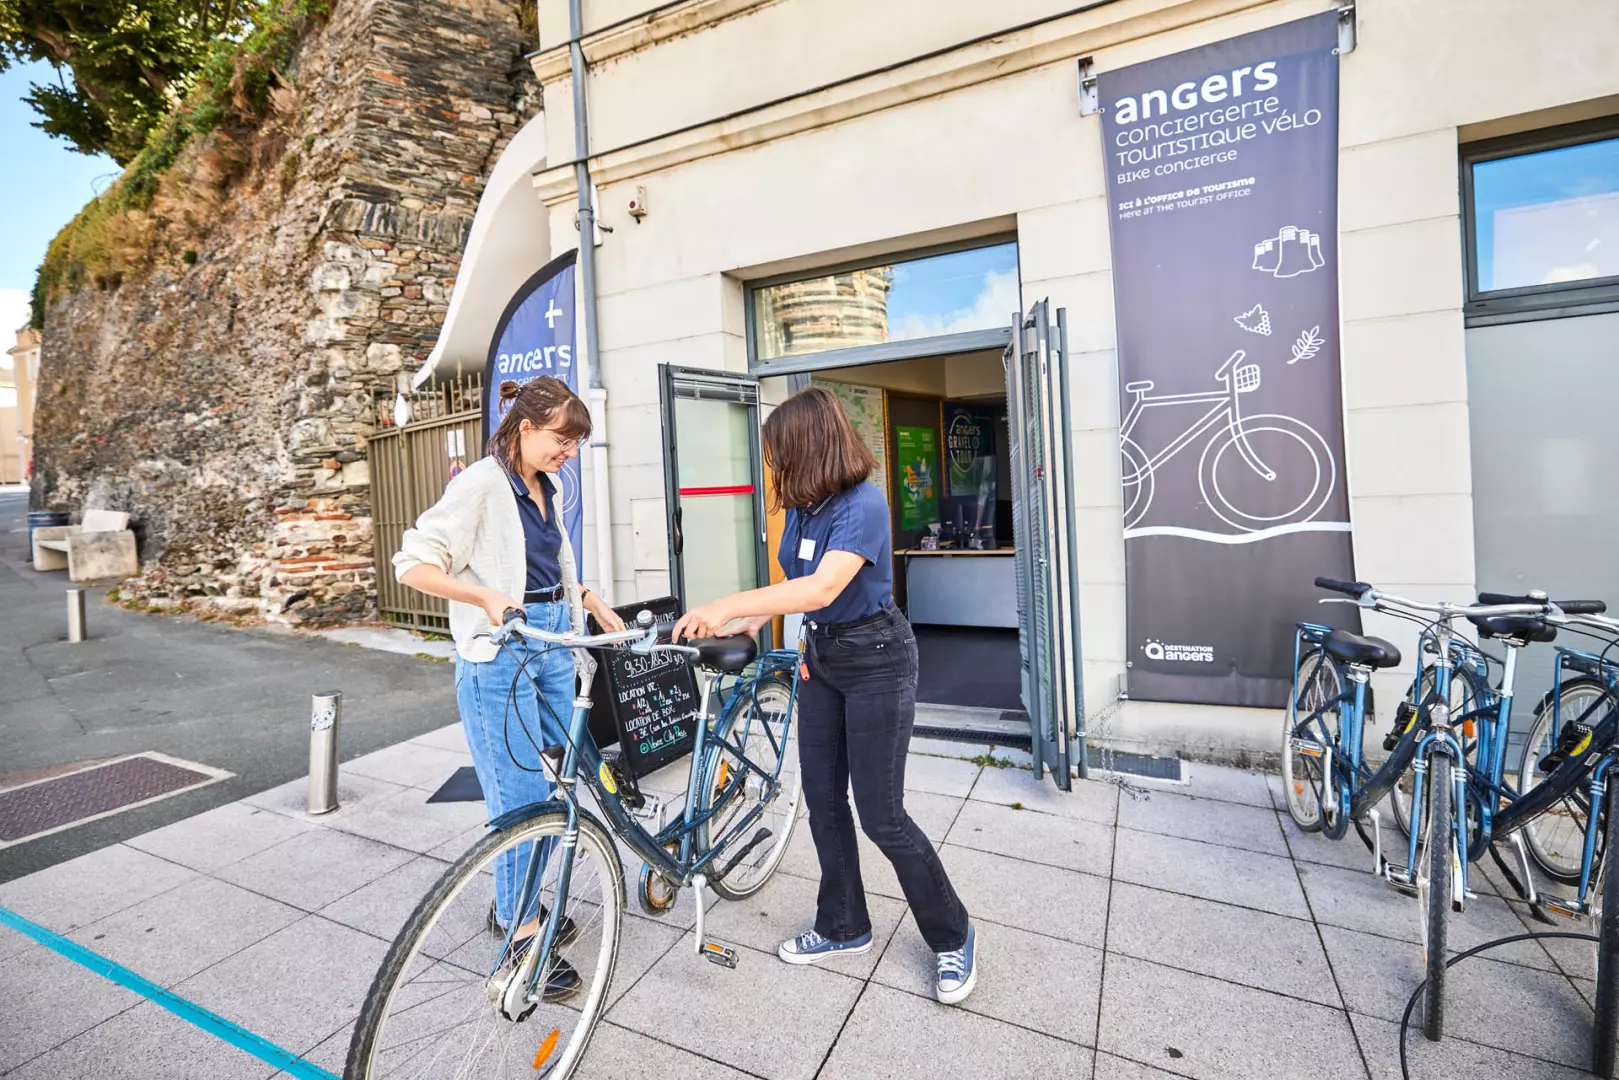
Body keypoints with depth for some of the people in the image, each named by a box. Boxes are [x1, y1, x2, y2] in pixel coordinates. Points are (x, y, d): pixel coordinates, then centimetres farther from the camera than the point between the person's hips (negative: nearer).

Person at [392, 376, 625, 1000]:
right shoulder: (481, 484, -12)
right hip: (500, 654, -8)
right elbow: (414, 565, -15)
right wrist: (488, 597, -27)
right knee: (523, 797, -1)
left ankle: (513, 904, 35)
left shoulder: (544, 488, 12)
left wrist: (595, 604, 15)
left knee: (554, 786, 14)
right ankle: (521, 932, 18)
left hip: (553, 648, 8)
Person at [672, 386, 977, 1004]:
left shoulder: (863, 504, -22)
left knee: (881, 817, 0)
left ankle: (954, 937, 24)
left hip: (875, 662, -8)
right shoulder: (801, 506, 4)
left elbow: (822, 587, -35)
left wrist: (727, 605, -35)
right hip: (821, 658, 8)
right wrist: (747, 623, 0)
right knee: (823, 803, 14)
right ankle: (844, 928, 35)